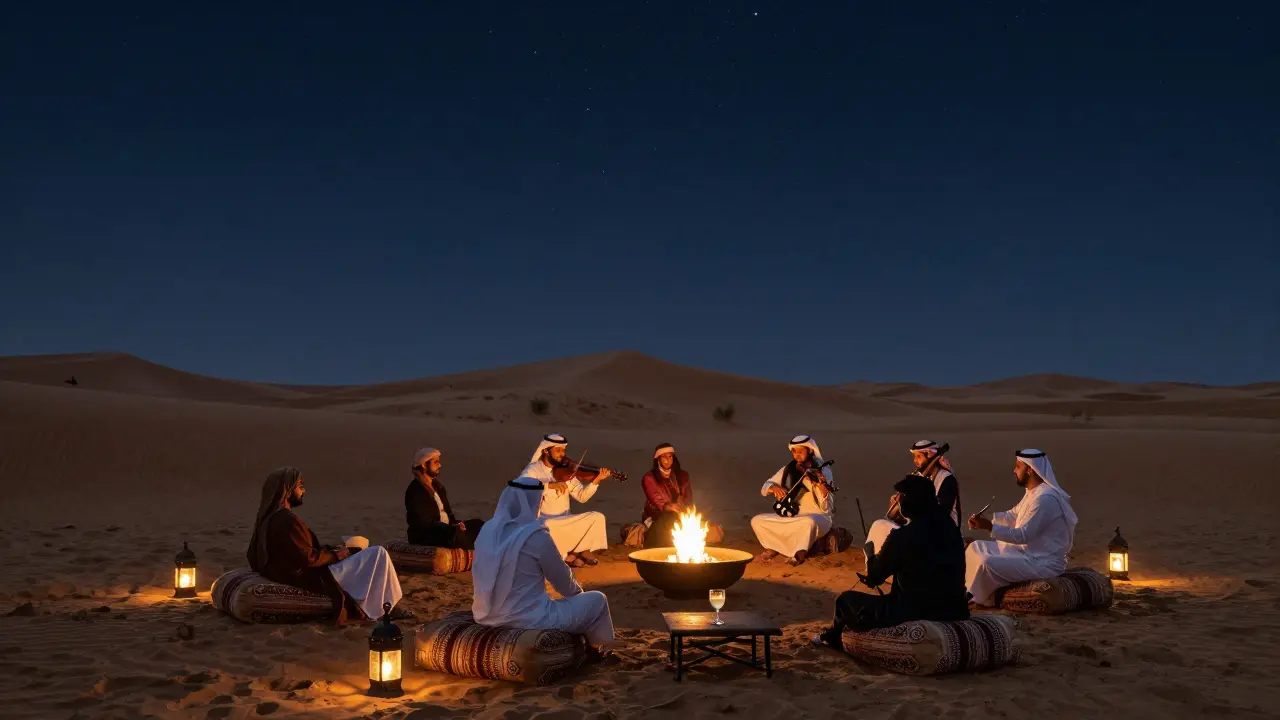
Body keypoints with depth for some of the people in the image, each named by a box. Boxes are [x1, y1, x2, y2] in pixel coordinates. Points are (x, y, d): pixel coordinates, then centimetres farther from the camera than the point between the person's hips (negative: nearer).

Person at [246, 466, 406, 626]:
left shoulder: (267, 518, 5)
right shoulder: (287, 520, -25)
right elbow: (309, 558, -23)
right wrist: (335, 555, -6)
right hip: (315, 579, -10)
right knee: (379, 553, -8)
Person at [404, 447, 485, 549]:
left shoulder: (437, 485, 15)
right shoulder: (415, 490, -12)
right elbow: (423, 522, -19)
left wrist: (456, 523, -4)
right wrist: (454, 527, -21)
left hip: (447, 528, 9)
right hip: (424, 535, -9)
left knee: (477, 524, -6)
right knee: (456, 533, -35)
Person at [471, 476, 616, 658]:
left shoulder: (488, 530, 0)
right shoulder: (536, 536, -20)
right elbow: (564, 582, -6)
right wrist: (578, 591, 17)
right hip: (529, 620, -7)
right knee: (597, 600, 15)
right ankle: (597, 649, 38)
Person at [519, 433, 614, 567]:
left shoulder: (565, 471, 5)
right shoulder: (533, 470, -6)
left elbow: (581, 496, 1)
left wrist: (595, 481, -17)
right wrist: (550, 485, -33)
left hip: (564, 522, 4)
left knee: (597, 517, -17)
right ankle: (565, 555, -13)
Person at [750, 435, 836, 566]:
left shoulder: (823, 472, -10)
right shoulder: (788, 470, 3)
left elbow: (826, 508, -16)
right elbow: (764, 488, 8)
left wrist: (822, 488, -35)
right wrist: (774, 487, -15)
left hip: (817, 517, -5)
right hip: (792, 516, 5)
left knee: (809, 522, -41)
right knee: (757, 521, -10)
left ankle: (799, 553, -22)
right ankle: (775, 547, 8)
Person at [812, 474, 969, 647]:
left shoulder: (902, 536, -17)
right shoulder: (951, 528, 2)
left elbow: (873, 579, -4)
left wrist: (870, 555, 17)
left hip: (914, 614, -7)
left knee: (846, 599, 14)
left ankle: (832, 638, 43)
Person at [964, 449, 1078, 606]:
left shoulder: (1045, 498, -24)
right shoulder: (1032, 492, 8)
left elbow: (1023, 535, -27)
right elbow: (1013, 516, 19)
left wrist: (989, 527, -29)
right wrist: (985, 518, 2)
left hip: (1044, 563, -11)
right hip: (1027, 551, 11)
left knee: (987, 564, -25)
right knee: (976, 548, 10)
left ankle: (978, 598, 1)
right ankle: (972, 592, 12)